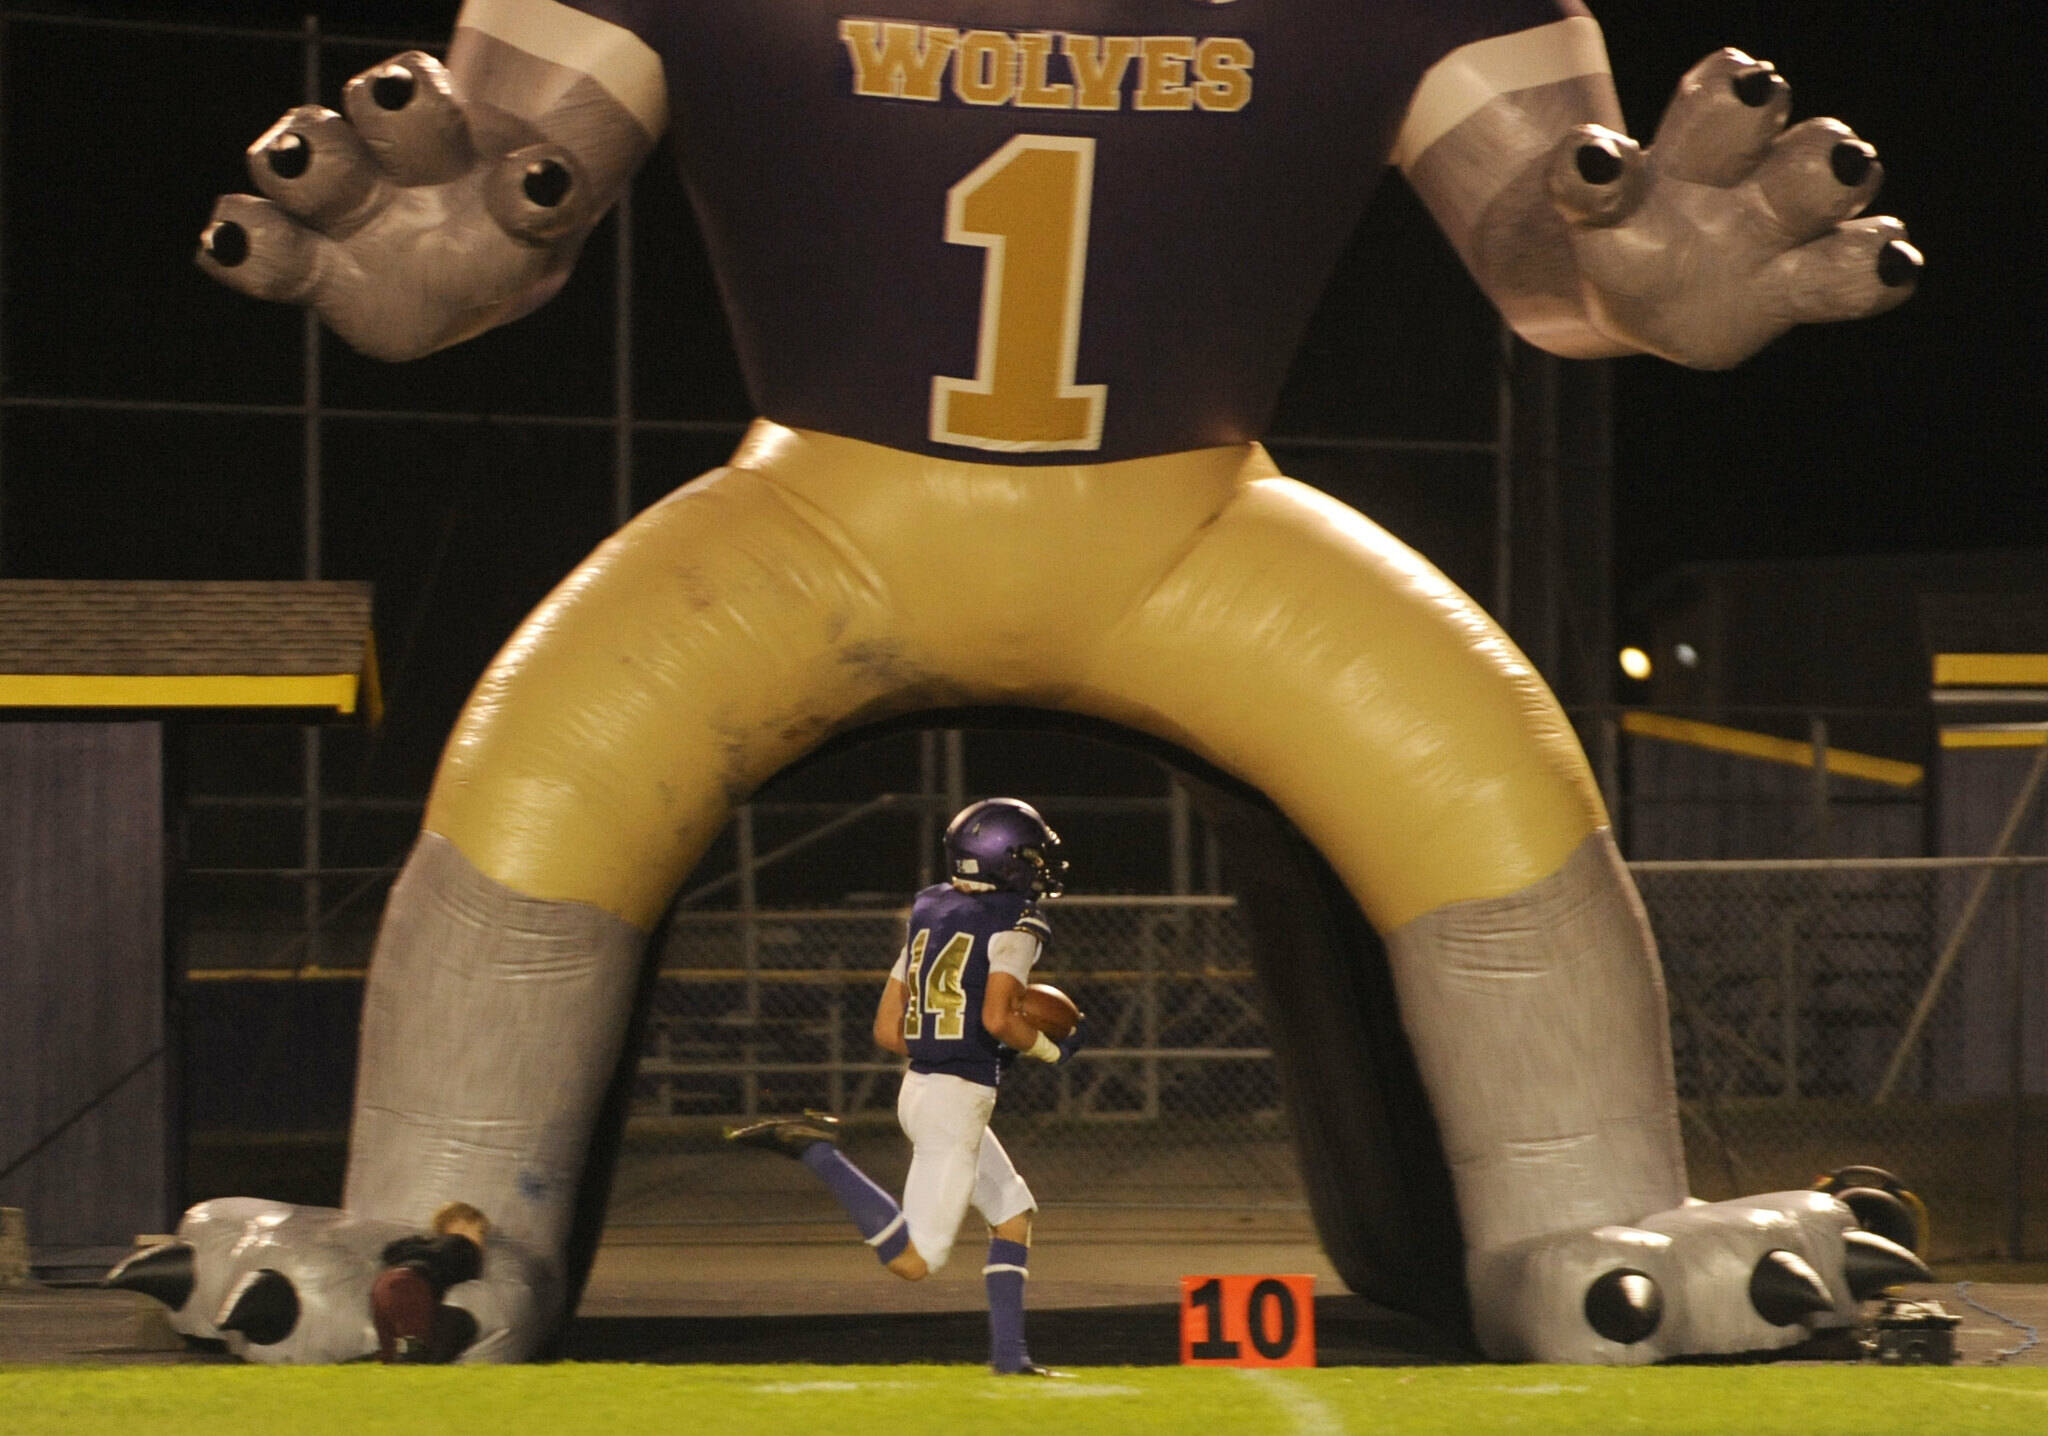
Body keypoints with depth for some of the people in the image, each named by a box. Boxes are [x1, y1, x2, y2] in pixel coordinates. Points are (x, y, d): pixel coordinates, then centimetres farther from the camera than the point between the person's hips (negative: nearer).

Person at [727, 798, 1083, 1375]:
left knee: (1013, 1213, 22)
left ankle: (1008, 1353, 18)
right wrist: (1049, 1047, -3)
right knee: (914, 1260, -10)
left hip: (917, 1087, 9)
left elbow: (888, 1030, 13)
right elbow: (997, 1018, -22)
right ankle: (819, 1154, -16)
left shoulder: (928, 913, 13)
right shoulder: (1016, 925, -8)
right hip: (959, 1101, -9)